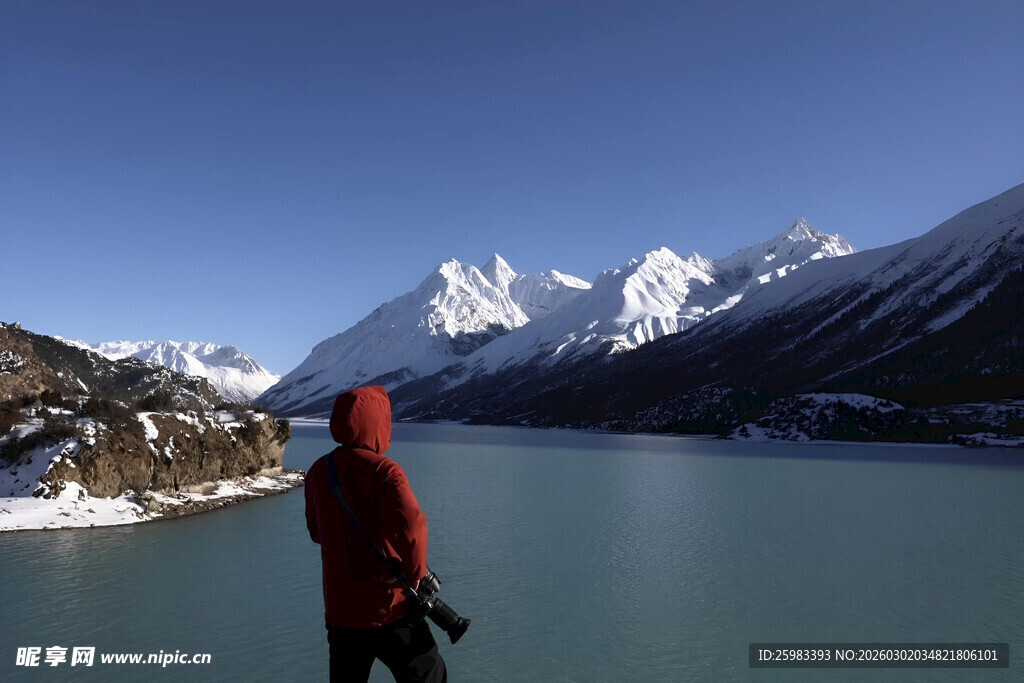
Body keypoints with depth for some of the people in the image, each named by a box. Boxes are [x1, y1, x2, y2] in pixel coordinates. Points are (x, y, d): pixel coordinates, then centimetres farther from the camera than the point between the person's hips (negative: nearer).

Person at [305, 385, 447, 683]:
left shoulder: (318, 472, 2)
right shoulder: (383, 471, -16)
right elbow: (411, 526, -31)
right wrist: (416, 572, -15)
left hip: (339, 611, 5)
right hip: (388, 608, -5)